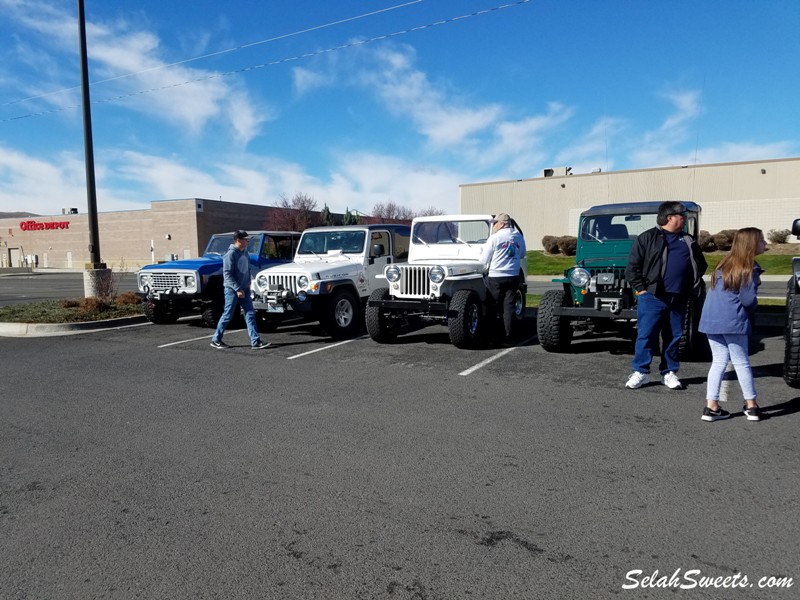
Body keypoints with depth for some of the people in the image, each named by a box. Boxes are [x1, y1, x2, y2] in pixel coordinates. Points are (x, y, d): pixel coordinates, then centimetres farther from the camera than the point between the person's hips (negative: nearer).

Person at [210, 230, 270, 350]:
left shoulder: (245, 252, 9)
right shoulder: (231, 254, -15)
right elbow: (227, 274, -19)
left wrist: (248, 284, 13)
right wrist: (238, 289, -22)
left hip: (244, 289, 7)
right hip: (232, 290, -7)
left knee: (250, 314, 1)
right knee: (228, 316, 2)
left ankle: (255, 342, 0)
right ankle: (215, 340, 17)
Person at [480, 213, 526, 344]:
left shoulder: (494, 238, -11)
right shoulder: (519, 237, 6)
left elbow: (484, 260, -7)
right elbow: (522, 255, 20)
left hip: (495, 277, -4)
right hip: (513, 276, 4)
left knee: (495, 306, 6)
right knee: (509, 305, 5)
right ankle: (508, 334, 3)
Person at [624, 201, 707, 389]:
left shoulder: (688, 241, 15)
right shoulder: (648, 238, -1)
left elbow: (701, 265, 26)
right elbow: (632, 266, -3)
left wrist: (693, 288, 14)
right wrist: (640, 289, -8)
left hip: (679, 299, 5)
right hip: (652, 297, -5)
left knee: (674, 336, 9)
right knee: (646, 334, -3)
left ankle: (669, 372, 20)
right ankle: (640, 372, 6)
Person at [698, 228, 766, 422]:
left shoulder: (725, 264, 15)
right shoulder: (749, 269, -7)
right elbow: (749, 300, -12)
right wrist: (750, 312, 9)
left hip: (710, 319, 6)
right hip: (732, 321, -6)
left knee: (719, 361, 11)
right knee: (741, 362, 7)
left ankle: (711, 406, 7)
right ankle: (751, 406, 18)